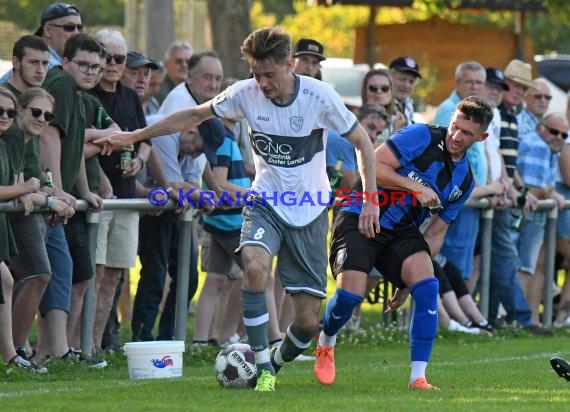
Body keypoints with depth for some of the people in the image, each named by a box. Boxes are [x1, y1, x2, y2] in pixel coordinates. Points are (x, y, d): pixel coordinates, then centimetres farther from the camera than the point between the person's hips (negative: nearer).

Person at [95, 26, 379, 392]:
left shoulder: (320, 97, -16)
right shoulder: (245, 93, -11)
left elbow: (362, 142, -4)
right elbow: (195, 116, 4)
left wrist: (371, 201, -9)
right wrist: (134, 136, 4)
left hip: (310, 211, -1)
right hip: (266, 201, 1)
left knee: (307, 319, -3)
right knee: (255, 265, -32)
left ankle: (277, 362, 30)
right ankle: (262, 366, -21)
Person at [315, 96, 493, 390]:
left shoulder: (464, 181, 8)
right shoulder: (422, 137, -11)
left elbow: (435, 232, 13)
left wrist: (409, 281, 9)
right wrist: (415, 187, -24)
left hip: (402, 233, 5)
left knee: (427, 286, -21)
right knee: (351, 293, -21)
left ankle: (418, 377, -16)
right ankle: (325, 344, 14)